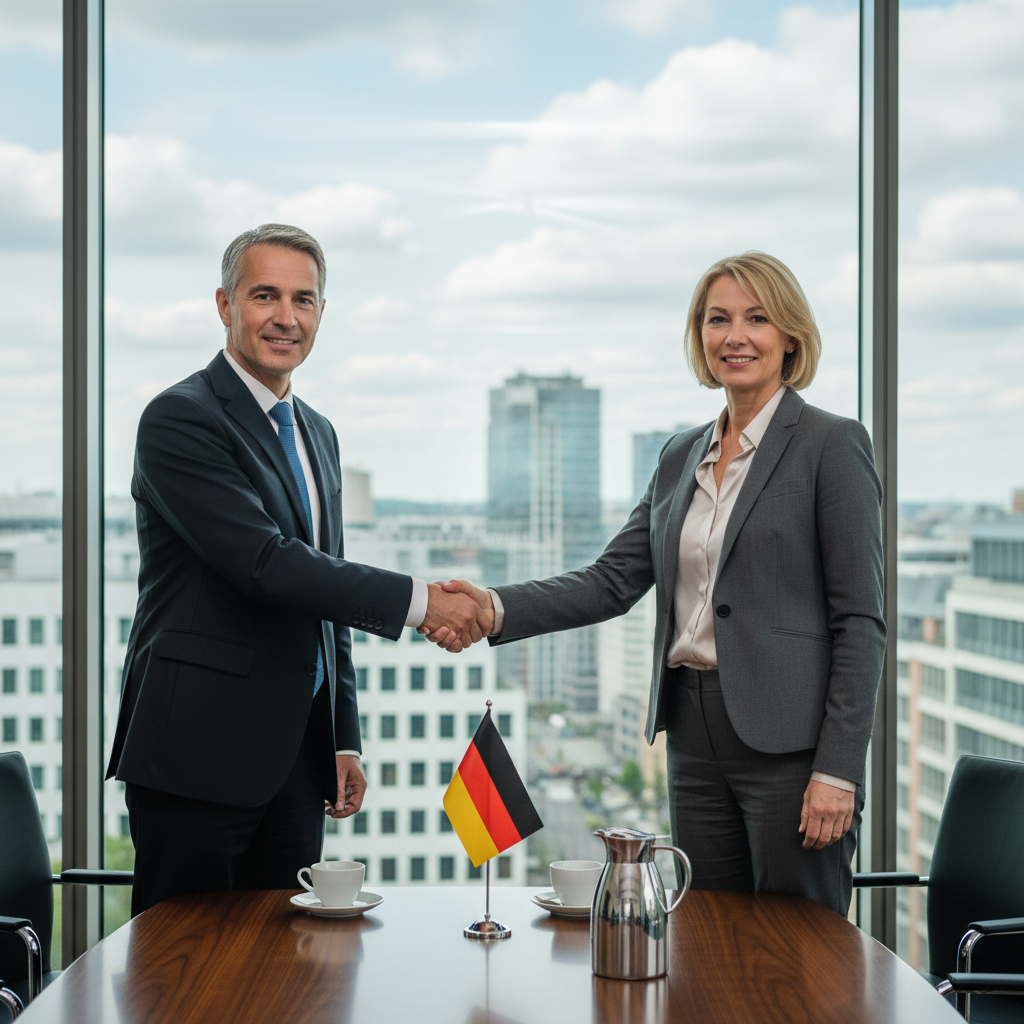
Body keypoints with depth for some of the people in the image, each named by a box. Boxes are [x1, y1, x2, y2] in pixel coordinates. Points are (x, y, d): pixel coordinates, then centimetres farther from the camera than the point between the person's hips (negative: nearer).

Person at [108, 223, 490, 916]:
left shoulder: (317, 434, 18)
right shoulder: (180, 419, -9)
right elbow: (265, 563, -21)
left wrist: (344, 741, 17)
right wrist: (418, 601, -19)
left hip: (296, 757, 7)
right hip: (200, 753, -7)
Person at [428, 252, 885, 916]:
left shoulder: (831, 445, -5)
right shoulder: (681, 456, 14)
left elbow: (860, 619, -8)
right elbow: (613, 581, 9)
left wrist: (838, 770, -14)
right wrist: (496, 609, -7)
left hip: (790, 741, -6)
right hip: (696, 742, 6)